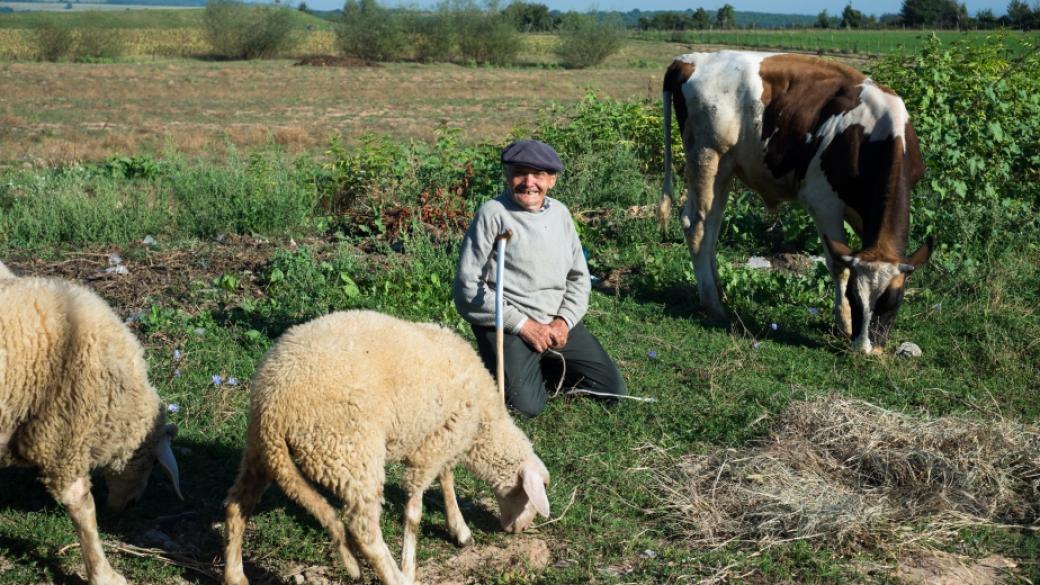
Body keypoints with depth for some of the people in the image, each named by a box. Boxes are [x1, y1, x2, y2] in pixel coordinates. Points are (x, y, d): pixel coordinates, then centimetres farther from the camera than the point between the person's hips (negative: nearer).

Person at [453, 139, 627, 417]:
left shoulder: (559, 212, 8)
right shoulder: (493, 214, -11)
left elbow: (579, 276, 14)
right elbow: (468, 287, -13)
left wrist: (565, 321, -4)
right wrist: (522, 324, -14)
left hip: (557, 323, 6)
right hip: (507, 326, -6)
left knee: (614, 391, 3)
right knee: (527, 405, -24)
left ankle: (544, 363, 25)